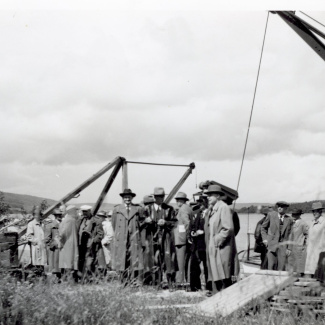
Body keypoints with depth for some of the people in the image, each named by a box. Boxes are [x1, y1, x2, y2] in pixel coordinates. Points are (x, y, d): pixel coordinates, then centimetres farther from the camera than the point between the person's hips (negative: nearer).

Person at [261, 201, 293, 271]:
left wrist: (289, 248, 3)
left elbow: (290, 235, 9)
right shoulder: (271, 215, 5)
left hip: (283, 245, 1)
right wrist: (265, 238, 1)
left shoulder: (289, 220, 7)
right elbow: (263, 228, 14)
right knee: (272, 265, -13)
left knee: (281, 267, -5)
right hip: (272, 244, -1)